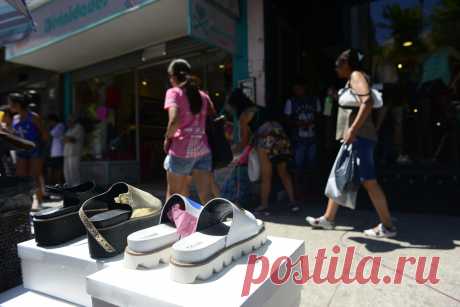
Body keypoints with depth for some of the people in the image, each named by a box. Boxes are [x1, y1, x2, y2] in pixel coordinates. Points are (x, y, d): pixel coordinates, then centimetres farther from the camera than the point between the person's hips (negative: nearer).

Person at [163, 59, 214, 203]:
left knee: (173, 193, 16)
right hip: (203, 150, 4)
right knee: (206, 197, 4)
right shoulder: (203, 95, 14)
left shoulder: (174, 92, -3)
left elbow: (174, 121, -18)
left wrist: (167, 138, -3)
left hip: (182, 150, -4)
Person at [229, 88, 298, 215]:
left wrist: (233, 150, 22)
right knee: (283, 172, 15)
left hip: (267, 139, -8)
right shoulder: (257, 109, 26)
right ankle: (293, 202, 18)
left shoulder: (244, 115, 5)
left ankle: (264, 206, 10)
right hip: (281, 136, 8)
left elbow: (244, 142, 6)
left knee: (265, 176, 1)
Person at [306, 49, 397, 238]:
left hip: (359, 137, -11)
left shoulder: (356, 75, -5)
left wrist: (353, 129, -28)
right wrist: (338, 97, 21)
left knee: (369, 182, -6)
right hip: (355, 138, 11)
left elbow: (367, 102, -23)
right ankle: (328, 219, 21)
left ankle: (387, 226, 6)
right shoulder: (352, 80, 23)